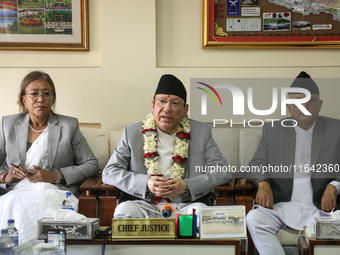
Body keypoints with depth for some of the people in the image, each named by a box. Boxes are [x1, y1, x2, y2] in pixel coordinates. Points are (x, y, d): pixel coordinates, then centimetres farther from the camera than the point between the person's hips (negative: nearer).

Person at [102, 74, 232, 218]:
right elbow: (109, 172, 5)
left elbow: (223, 172, 3)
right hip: (145, 205, 0)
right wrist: (146, 183, -12)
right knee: (123, 210, -32)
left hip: (186, 205, 1)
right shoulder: (131, 132, 10)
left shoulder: (202, 132, 9)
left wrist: (186, 186, -13)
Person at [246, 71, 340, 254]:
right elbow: (256, 164, 10)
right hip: (279, 205, 2)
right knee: (254, 218, -30)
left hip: (318, 208, -1)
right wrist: (263, 184, -12)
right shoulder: (272, 130, 13)